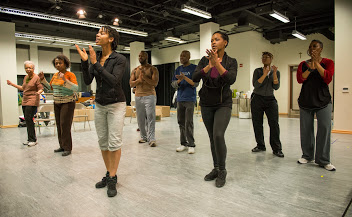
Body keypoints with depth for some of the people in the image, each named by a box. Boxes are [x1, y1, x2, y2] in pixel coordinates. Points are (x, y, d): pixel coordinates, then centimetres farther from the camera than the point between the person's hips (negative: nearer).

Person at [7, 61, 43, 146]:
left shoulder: (36, 78, -8)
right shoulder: (25, 77, 16)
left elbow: (41, 89, -9)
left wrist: (39, 92, -30)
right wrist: (12, 84, 27)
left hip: (32, 101, -8)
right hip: (24, 101, 8)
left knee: (29, 119, -12)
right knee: (27, 120, 7)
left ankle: (33, 140, -3)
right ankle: (30, 139, 15)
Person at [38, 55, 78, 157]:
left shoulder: (70, 75, -11)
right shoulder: (55, 75, 10)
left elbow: (76, 88, -23)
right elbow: (50, 87, 21)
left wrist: (65, 79, -31)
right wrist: (42, 79, 8)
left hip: (67, 103, -7)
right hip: (57, 103, 7)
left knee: (65, 125, -9)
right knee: (59, 125, 9)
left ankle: (67, 148, -1)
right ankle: (62, 146, 19)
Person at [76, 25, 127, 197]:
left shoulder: (119, 59, -10)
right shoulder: (95, 57, 6)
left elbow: (114, 80, -23)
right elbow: (87, 81, 0)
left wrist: (96, 64, -23)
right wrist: (85, 62, -13)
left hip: (116, 104, -6)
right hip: (99, 105, 6)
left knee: (114, 142, -5)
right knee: (102, 142, 9)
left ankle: (113, 178, 5)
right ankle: (108, 174, 23)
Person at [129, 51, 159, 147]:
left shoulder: (152, 69, 3)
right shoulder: (135, 70, 15)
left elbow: (155, 83, -9)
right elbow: (131, 84, 6)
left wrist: (145, 77, -18)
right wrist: (139, 80, -12)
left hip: (150, 96, -4)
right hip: (138, 96, 5)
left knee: (150, 117, -10)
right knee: (140, 118, 7)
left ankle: (152, 139, -9)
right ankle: (143, 137, 18)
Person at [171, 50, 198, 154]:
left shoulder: (194, 68, -1)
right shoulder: (178, 69, 15)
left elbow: (195, 83, -8)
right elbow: (173, 84, 11)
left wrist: (184, 77, -19)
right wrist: (179, 81, -10)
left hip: (190, 99, -5)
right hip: (180, 99, 6)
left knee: (188, 123, -8)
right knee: (181, 122, 7)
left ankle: (191, 145, 0)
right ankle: (183, 143, 17)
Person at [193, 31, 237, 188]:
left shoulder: (231, 61, -4)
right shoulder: (205, 60, 1)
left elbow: (231, 79, -22)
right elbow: (195, 78, -12)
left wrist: (217, 63, -29)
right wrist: (209, 66, -25)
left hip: (223, 104, -3)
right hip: (206, 104, 3)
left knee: (218, 135, -20)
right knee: (212, 138, 9)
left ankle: (222, 170, 0)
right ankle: (216, 169, 25)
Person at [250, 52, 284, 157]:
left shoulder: (276, 72, 8)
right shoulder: (258, 71, 3)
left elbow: (276, 87, -3)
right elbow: (255, 84, -12)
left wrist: (274, 73, -11)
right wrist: (264, 74, -17)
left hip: (270, 99, 1)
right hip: (257, 99, 0)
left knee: (274, 123, -8)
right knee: (257, 124, 2)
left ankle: (277, 148, -1)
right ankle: (260, 145, 17)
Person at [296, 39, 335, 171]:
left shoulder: (328, 62, 5)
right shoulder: (303, 64, 10)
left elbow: (328, 79, -12)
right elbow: (300, 79, -5)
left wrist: (316, 63, -11)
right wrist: (311, 68, -14)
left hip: (323, 100, -2)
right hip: (306, 100, 2)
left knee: (325, 129, -6)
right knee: (306, 130, 5)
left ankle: (323, 160, 3)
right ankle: (307, 156, 19)